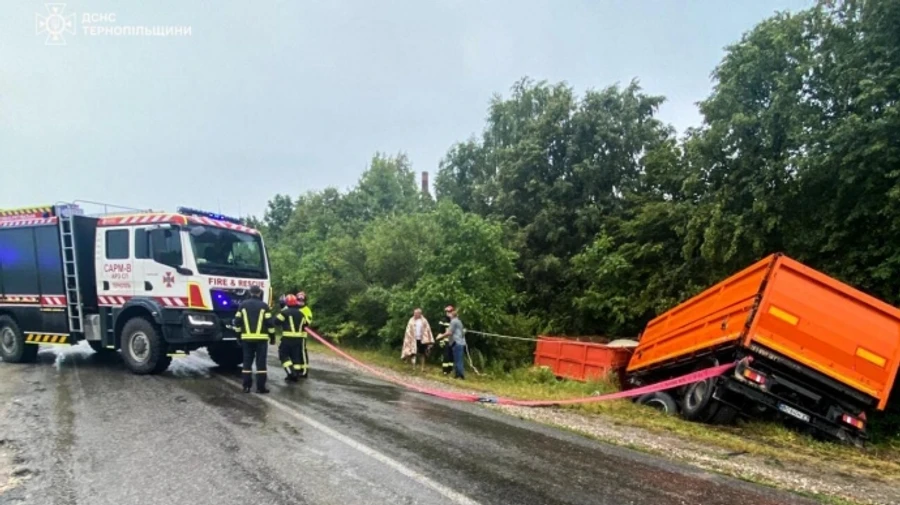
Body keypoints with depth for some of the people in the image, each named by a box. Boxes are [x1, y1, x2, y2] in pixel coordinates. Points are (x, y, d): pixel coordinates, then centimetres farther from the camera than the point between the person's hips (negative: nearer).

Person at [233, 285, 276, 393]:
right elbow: (269, 323, -6)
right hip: (261, 338, -3)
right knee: (261, 363, 0)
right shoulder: (264, 305, -4)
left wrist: (239, 335, 15)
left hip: (247, 338, 3)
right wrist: (272, 336, 4)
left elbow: (237, 322, 5)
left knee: (247, 362, 10)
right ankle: (260, 387, -1)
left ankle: (246, 386, 10)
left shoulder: (243, 305, 4)